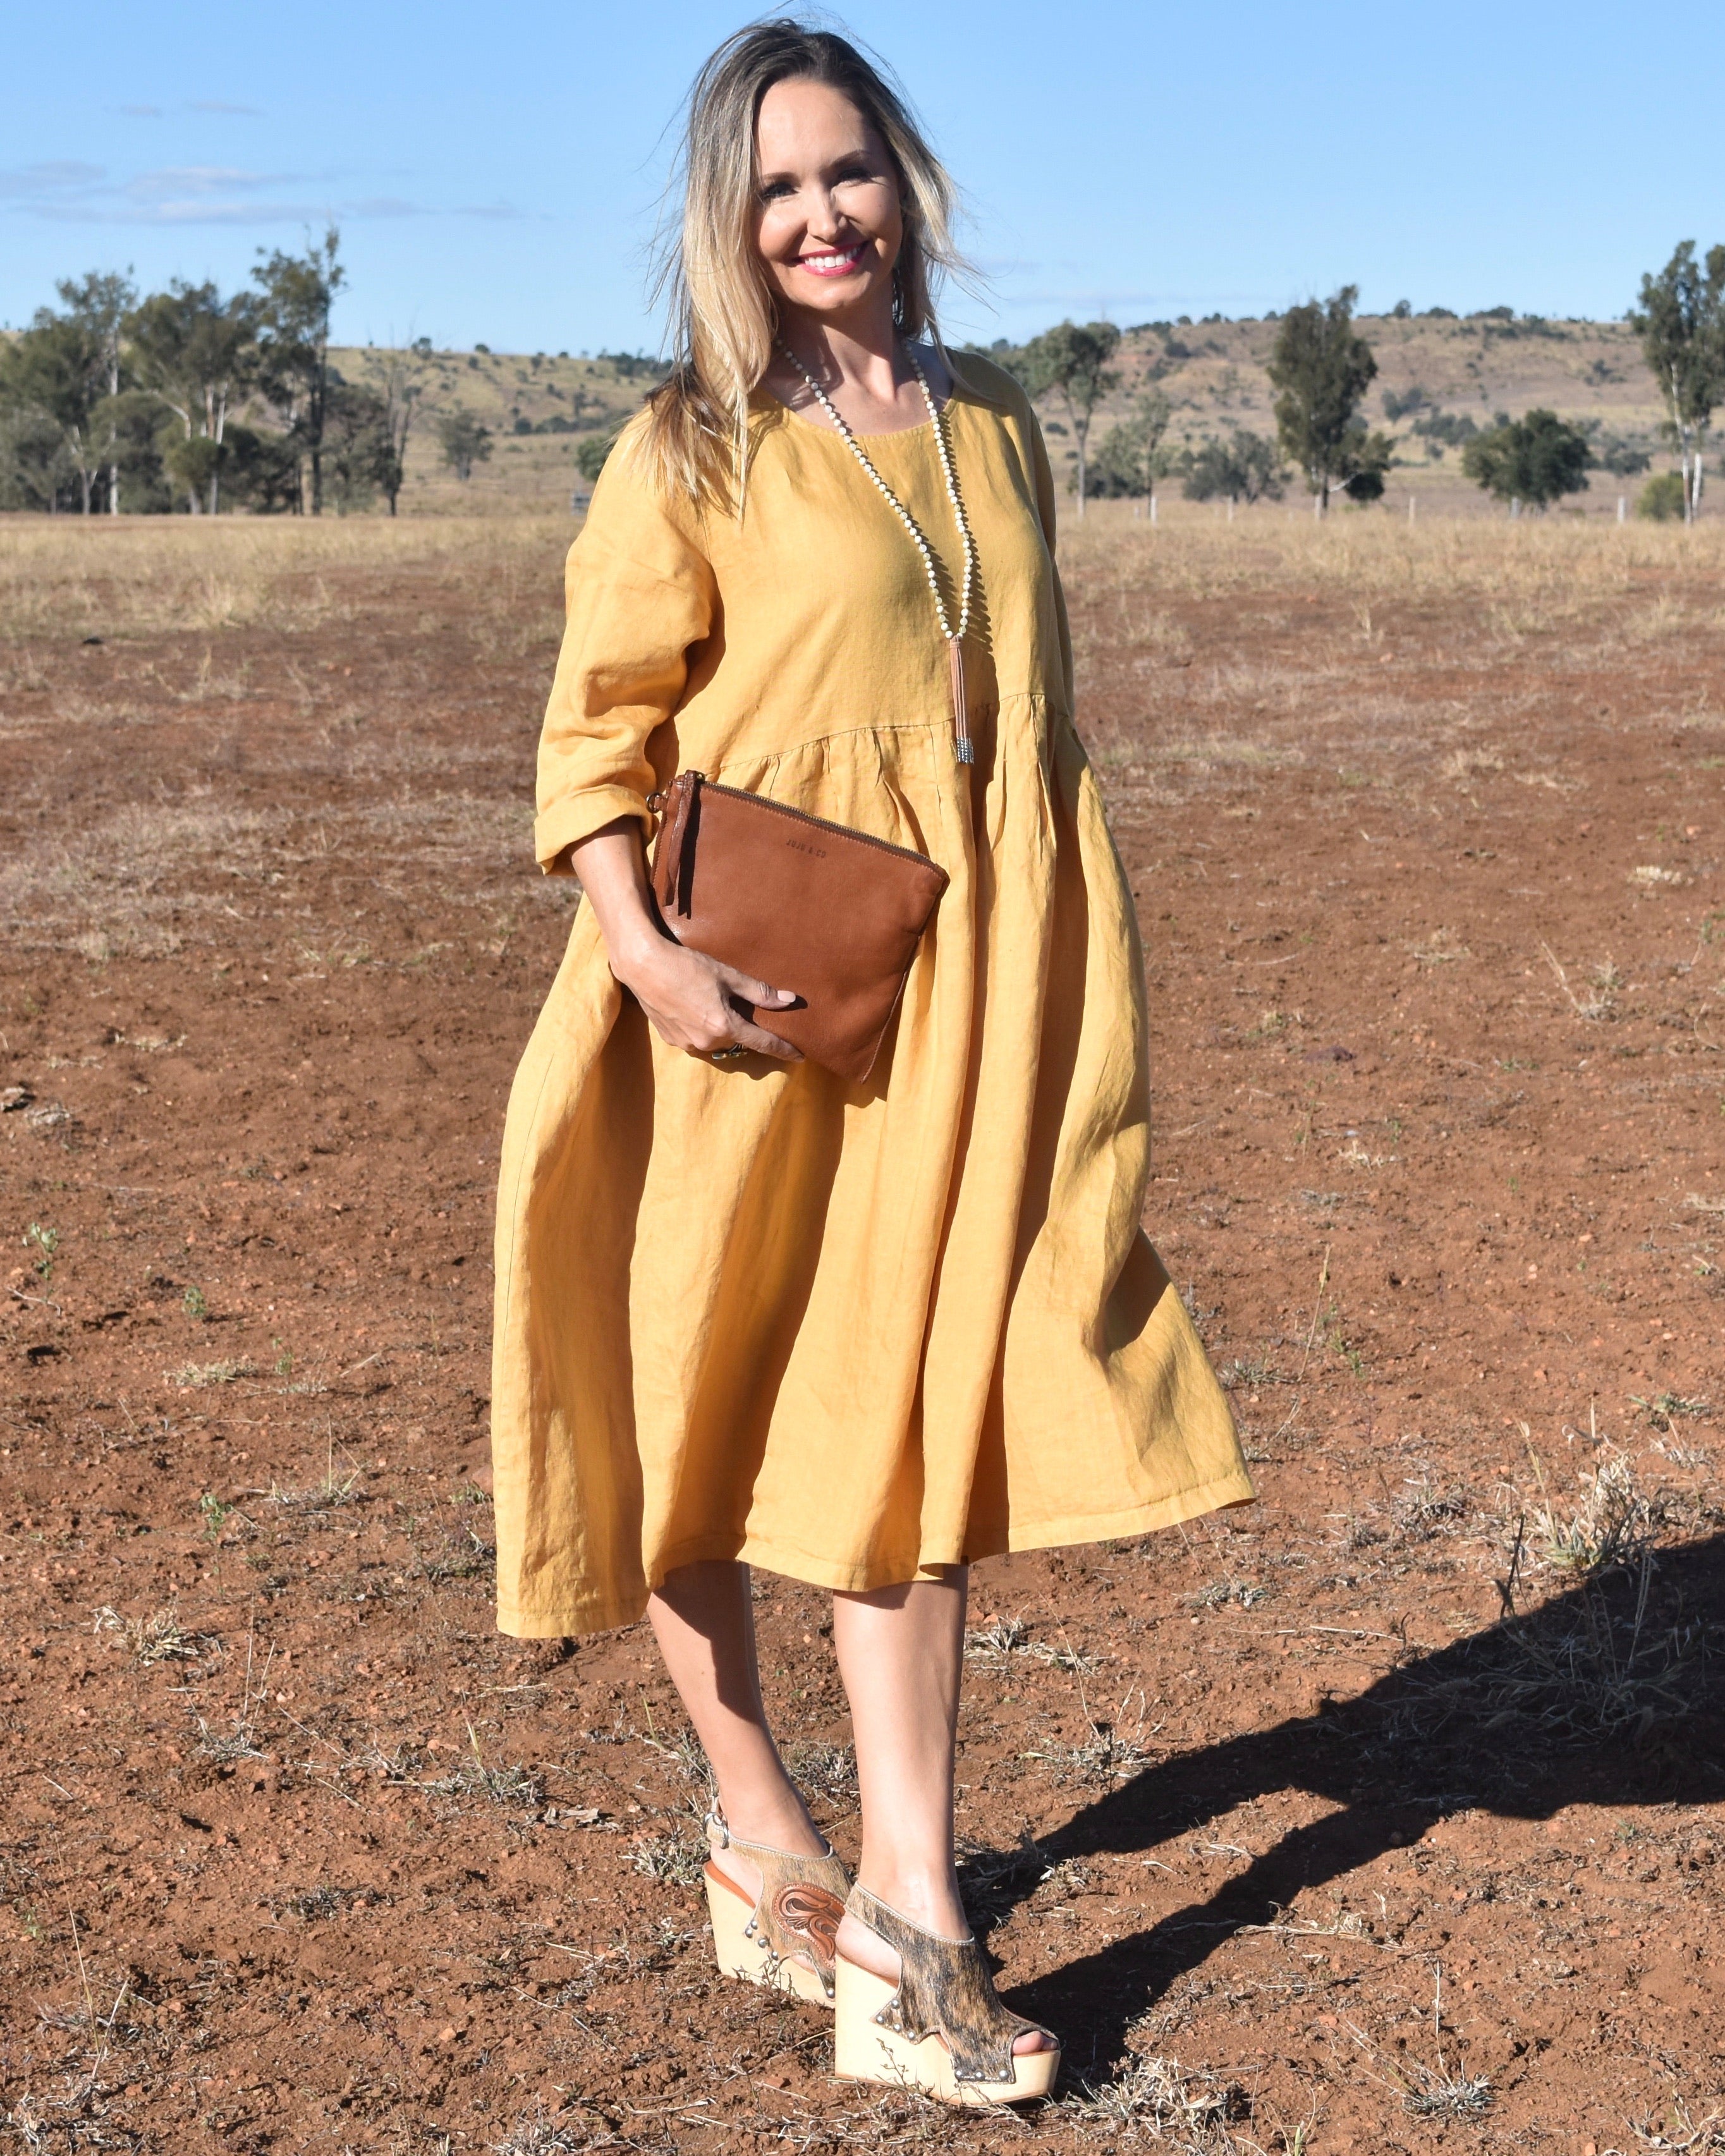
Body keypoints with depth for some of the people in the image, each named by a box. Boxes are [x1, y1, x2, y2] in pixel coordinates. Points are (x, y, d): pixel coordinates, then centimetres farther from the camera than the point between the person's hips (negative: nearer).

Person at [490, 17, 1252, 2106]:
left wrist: (1076, 1016, 14)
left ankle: (903, 1924, 5)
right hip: (754, 1005, -3)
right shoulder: (690, 450, -3)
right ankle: (759, 1830, 28)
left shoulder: (994, 431, 11)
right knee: (701, 1417, 8)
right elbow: (594, 735, -6)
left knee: (919, 1424, 1)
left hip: (962, 998, 3)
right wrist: (643, 949, -21)